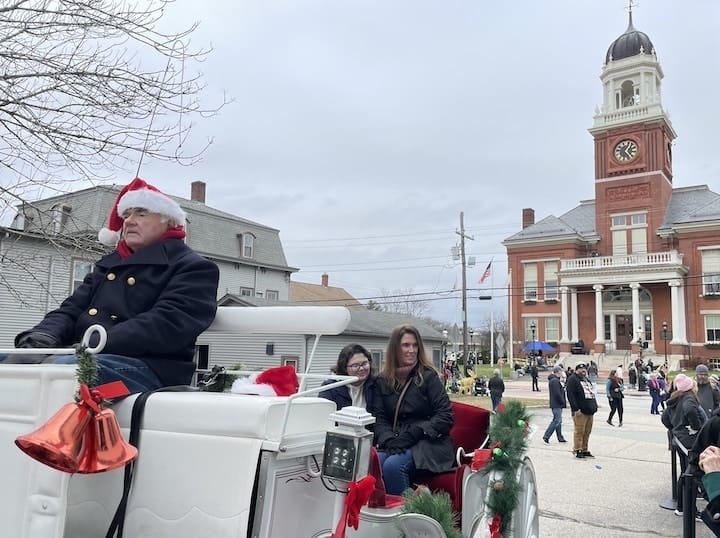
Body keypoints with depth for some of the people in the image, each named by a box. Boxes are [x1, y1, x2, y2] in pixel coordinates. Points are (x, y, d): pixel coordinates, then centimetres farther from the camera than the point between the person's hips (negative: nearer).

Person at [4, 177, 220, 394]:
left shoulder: (194, 269, 3)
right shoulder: (109, 265, 28)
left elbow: (165, 326, -13)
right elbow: (71, 310, 20)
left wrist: (91, 345, -22)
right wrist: (41, 338, -5)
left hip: (148, 366, -7)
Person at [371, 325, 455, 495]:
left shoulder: (428, 376, 3)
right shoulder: (383, 381, 13)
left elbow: (445, 416, -5)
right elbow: (379, 419, 6)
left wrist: (412, 435, -14)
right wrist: (389, 440, -15)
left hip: (428, 443, -3)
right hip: (394, 443, 3)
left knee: (393, 465, -30)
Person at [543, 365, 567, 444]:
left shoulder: (553, 380, 15)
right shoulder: (555, 381, -19)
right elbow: (557, 394, -23)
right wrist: (563, 402, -14)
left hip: (556, 404, 11)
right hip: (557, 405, -11)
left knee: (558, 421, 15)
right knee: (556, 421, -9)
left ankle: (560, 438, 23)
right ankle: (546, 436, -7)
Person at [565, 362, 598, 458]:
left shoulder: (587, 380, 23)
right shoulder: (573, 379, -6)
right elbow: (570, 395, -15)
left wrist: (594, 406, 18)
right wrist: (576, 409, -21)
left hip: (590, 411, 8)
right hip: (580, 412, -8)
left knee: (587, 432, 12)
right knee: (579, 431, -6)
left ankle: (584, 450, 20)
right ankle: (577, 450, 0)